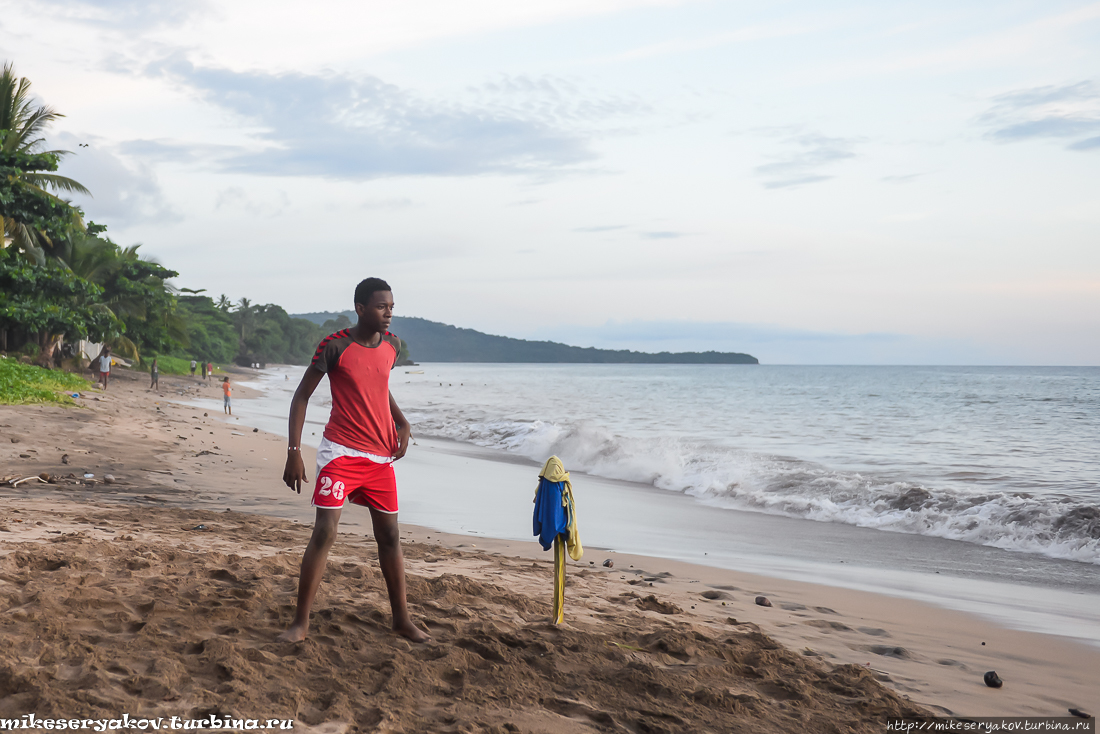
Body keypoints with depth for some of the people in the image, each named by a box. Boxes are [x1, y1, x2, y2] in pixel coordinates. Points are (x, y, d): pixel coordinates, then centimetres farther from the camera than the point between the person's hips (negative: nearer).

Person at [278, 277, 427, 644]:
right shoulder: (335, 346, -12)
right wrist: (294, 452, -13)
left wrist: (402, 422, 9)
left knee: (390, 535, 10)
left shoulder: (392, 345, 5)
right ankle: (301, 622, 0)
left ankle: (402, 619, 21)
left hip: (381, 454, 5)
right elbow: (302, 395, -7)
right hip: (341, 451, -5)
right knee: (324, 532, -11)